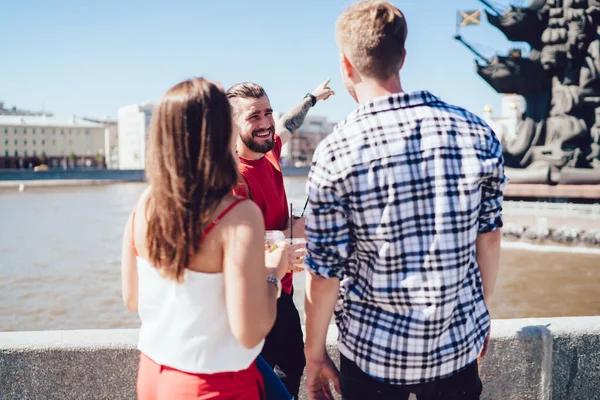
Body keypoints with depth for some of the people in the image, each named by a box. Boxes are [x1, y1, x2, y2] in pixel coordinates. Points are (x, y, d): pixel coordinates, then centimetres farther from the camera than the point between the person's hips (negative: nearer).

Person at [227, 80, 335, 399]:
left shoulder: (268, 150, -3)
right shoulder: (237, 177, -28)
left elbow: (286, 125, 21)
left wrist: (312, 97, 36)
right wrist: (290, 233, -24)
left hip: (280, 288, 9)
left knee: (293, 359, 24)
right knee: (285, 368, 8)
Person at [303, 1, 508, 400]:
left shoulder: (336, 153, -17)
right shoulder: (478, 133, -7)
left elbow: (325, 271, -13)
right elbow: (489, 236, 2)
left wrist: (315, 352, 1)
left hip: (375, 352, -2)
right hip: (459, 343, 3)